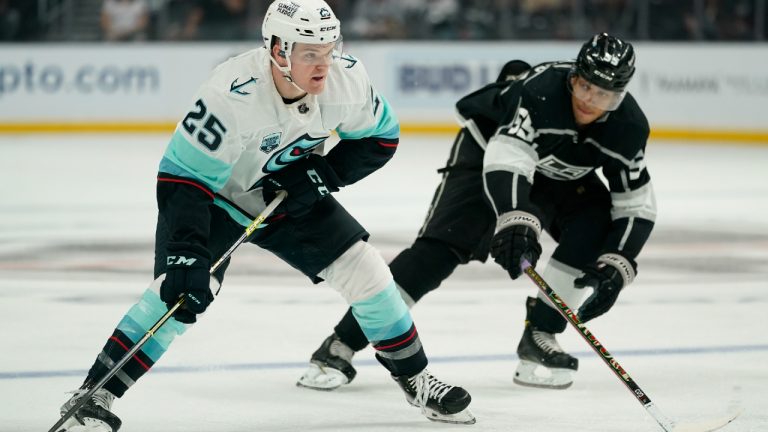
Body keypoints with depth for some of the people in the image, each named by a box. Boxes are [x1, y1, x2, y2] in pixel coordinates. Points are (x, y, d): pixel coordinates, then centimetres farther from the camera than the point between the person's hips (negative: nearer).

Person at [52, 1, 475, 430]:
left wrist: (323, 172, -18)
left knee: (365, 270, 0)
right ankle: (95, 396, -19)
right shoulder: (231, 96, -37)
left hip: (293, 196, 5)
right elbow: (183, 179, -34)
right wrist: (185, 256, -41)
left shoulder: (347, 77, -21)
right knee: (184, 289, -24)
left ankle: (415, 378, 20)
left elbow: (381, 137, -3)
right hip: (216, 197, -5)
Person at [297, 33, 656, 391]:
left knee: (595, 227, -22)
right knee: (441, 246, -20)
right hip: (487, 147, -5)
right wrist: (516, 220, -66)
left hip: (559, 177, 5)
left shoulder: (628, 127, -22)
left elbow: (637, 207, -14)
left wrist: (615, 267, -29)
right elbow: (507, 157, -50)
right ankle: (339, 347, -22)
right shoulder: (542, 89, -37)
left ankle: (539, 338, -5)